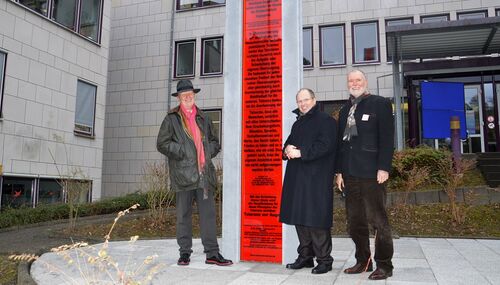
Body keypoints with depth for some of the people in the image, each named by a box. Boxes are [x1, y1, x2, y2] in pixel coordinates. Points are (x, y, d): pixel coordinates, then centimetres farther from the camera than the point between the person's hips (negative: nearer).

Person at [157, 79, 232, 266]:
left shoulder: (203, 119, 18)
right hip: (183, 173, -3)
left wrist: (208, 152, 5)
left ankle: (212, 253, 5)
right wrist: (182, 153, -9)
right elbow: (162, 144, 0)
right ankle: (185, 253, 15)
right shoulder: (171, 119, 6)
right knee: (183, 215, 5)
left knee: (208, 213, 1)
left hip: (204, 173, 3)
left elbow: (214, 142, 24)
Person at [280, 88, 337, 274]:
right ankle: (305, 257, 20)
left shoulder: (326, 121, -2)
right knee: (299, 217, 9)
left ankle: (324, 260, 4)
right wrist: (287, 150, 0)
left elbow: (325, 146, -14)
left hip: (317, 179, -8)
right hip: (297, 178, 8)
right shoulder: (298, 123, 22)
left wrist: (300, 152, -17)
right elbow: (288, 144, 24)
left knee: (317, 220, -7)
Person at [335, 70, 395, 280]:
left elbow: (387, 138, -7)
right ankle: (363, 261, 19)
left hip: (371, 173, -6)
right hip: (350, 174, 6)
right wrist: (339, 171, 12)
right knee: (355, 221, 8)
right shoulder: (345, 110, 19)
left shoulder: (380, 104, 1)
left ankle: (384, 265, 9)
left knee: (378, 220, -2)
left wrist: (383, 168, -14)